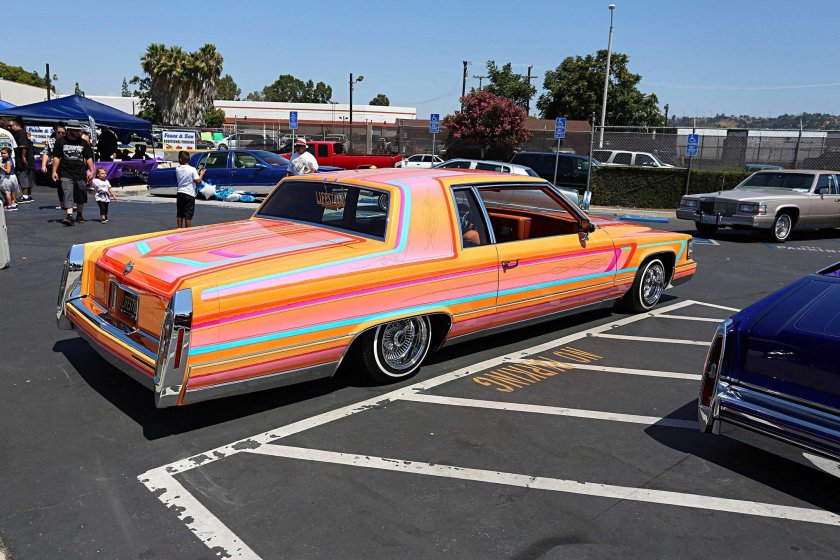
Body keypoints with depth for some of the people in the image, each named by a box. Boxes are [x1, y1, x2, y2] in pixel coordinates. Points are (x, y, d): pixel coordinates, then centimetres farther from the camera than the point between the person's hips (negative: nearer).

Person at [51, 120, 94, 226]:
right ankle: (69, 215, -23)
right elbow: (56, 157, 3)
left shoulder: (83, 143, 7)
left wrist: (91, 171, -1)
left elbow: (89, 158, 9)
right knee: (68, 194, -15)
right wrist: (54, 171, -2)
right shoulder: (60, 141, 2)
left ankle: (79, 215, 27)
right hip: (66, 174, -2)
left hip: (81, 174, 2)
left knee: (81, 195, 10)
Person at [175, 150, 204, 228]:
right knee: (188, 215, 1)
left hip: (180, 193, 5)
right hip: (189, 194, -4)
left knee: (180, 214, 14)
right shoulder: (192, 169, -13)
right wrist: (201, 174, 2)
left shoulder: (177, 169, 2)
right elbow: (198, 181, -16)